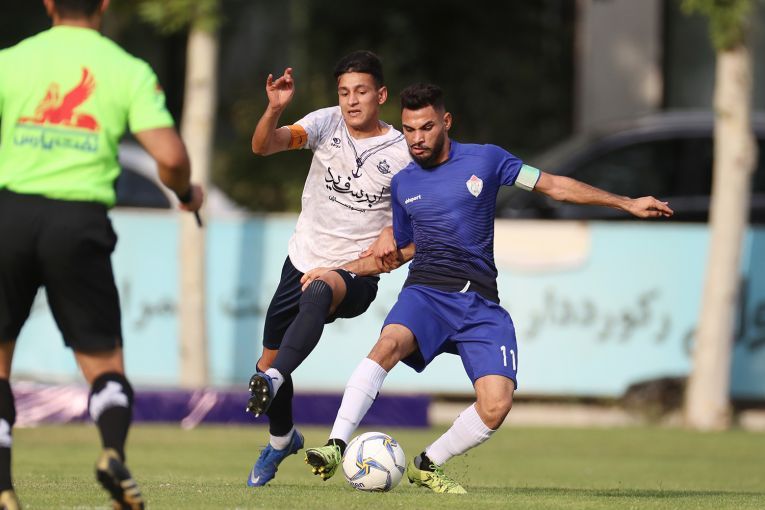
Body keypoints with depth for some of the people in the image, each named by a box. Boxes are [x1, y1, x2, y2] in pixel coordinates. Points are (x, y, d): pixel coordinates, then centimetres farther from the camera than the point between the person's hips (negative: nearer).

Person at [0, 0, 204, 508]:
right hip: (80, 222, 0)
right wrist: (187, 194, 16)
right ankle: (114, 449, -18)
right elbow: (170, 157, -5)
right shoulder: (129, 71, 3)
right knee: (104, 361, 11)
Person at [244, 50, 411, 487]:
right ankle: (282, 439, 39)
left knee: (319, 292, -41)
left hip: (357, 275, -4)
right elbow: (264, 145, -16)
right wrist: (275, 109, -35)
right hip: (304, 260, 4)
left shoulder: (403, 152, -7)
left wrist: (393, 233, -16)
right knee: (268, 360, 11)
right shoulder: (327, 123, -3)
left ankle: (273, 382, -54)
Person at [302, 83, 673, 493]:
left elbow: (554, 185, 11)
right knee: (390, 343, -35)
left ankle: (427, 466, 4)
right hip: (425, 292, 0)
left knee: (496, 406, -19)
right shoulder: (402, 184, 14)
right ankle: (336, 446, -39)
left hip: (481, 304, 0)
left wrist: (627, 203, 8)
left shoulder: (485, 160, 6)